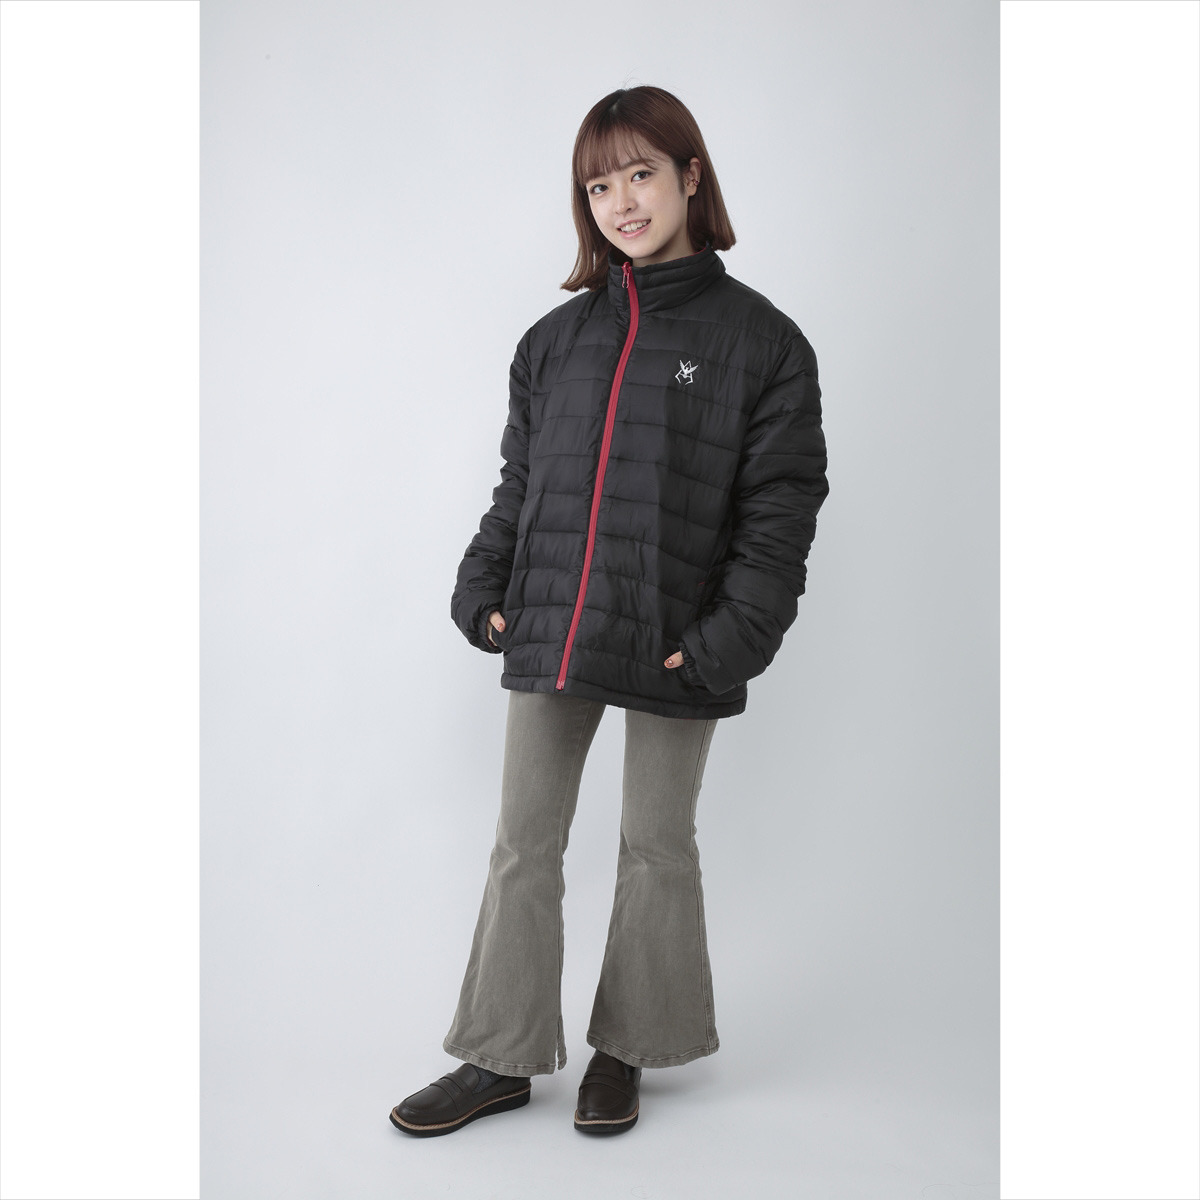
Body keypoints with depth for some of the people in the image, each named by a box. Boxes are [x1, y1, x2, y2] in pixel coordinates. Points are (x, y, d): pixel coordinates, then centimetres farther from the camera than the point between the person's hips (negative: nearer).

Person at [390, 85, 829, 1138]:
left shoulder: (759, 338, -2)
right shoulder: (556, 339, 10)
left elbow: (782, 503, -6)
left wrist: (734, 634, -14)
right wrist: (484, 589, 5)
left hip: (674, 644, -3)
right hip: (549, 629, 4)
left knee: (657, 846, 11)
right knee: (524, 846, 8)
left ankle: (624, 1050, 30)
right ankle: (504, 1060, 23)